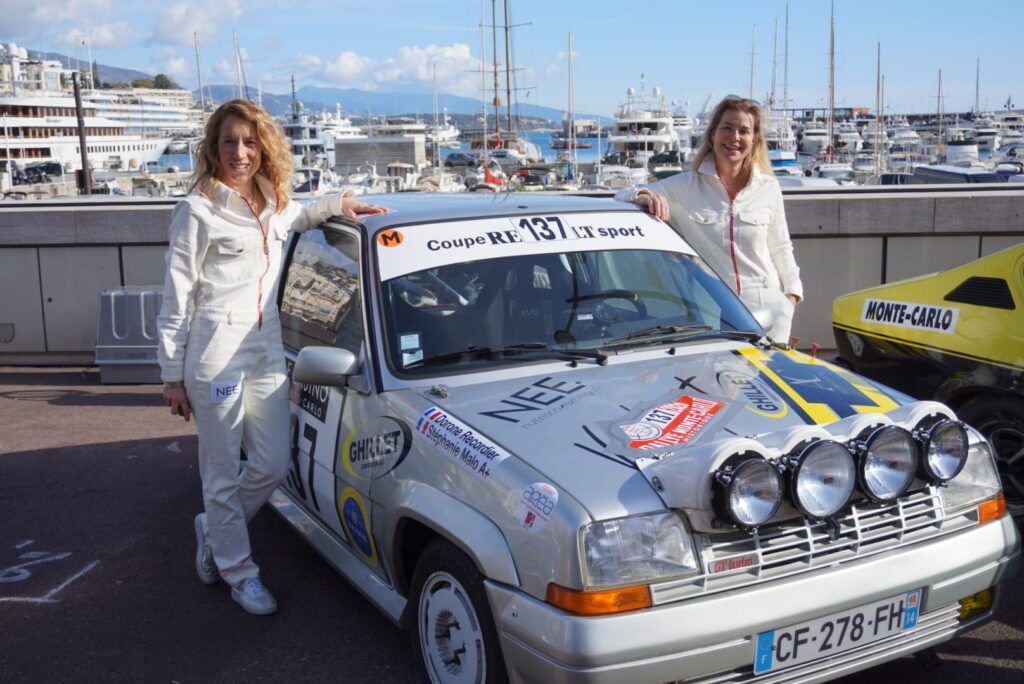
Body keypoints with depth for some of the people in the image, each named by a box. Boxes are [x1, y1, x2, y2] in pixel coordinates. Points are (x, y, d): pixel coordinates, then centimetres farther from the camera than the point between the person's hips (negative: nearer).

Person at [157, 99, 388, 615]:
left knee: (273, 466, 10)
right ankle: (239, 570, 23)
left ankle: (213, 529, 35)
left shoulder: (273, 205, 10)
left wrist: (338, 203, 17)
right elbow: (176, 298, -7)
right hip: (216, 356, -6)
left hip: (267, 353, 7)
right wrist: (172, 375, -7)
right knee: (223, 473, 5)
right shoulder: (199, 211, -9)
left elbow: (299, 217, 37)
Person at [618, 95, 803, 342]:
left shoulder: (768, 188, 9)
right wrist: (644, 196, -24)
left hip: (765, 306, 2)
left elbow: (781, 249, 17)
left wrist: (792, 292, 5)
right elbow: (622, 196, -2)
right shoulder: (686, 186, 2)